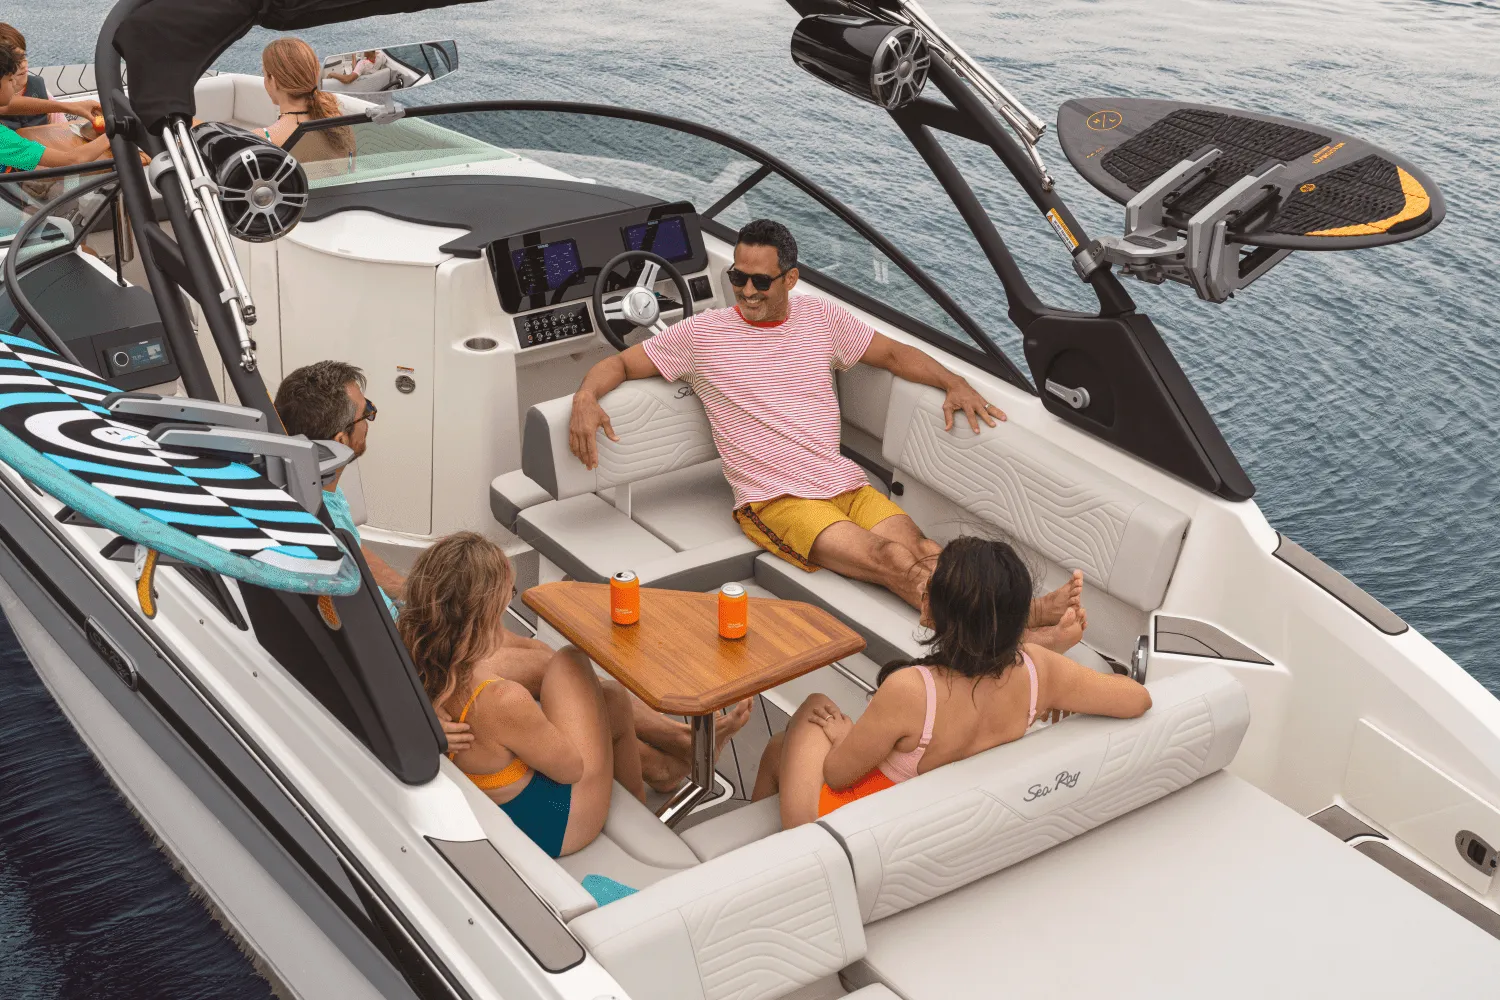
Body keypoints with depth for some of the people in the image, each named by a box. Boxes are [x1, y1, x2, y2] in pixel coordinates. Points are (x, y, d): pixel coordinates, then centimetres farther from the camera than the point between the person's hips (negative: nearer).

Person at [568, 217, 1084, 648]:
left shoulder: (820, 318, 12)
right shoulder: (704, 333, 3)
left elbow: (894, 354, 22)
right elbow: (620, 362, 9)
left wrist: (954, 384, 5)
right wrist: (586, 396, -14)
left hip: (847, 484, 4)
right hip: (775, 501, -4)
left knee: (927, 554, -24)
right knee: (892, 560, -28)